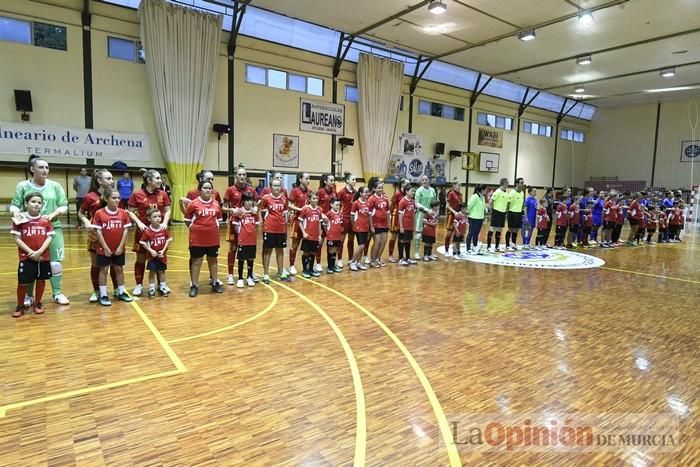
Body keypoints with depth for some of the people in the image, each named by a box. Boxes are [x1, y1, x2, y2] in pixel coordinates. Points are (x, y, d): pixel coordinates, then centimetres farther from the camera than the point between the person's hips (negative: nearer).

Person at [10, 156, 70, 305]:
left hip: (53, 229, 1)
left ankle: (57, 294, 15)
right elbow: (14, 204, -2)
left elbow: (64, 206, 2)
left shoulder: (55, 186, 4)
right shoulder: (23, 186, 1)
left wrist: (53, 215, -15)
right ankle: (29, 296, 20)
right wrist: (15, 212, -24)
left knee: (55, 263, 4)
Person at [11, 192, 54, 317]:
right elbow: (17, 239, -5)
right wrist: (31, 252, -15)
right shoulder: (20, 219, -2)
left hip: (44, 256, 2)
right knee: (23, 282, 0)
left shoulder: (46, 220, 4)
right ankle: (20, 305, 19)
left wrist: (39, 252, -15)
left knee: (41, 280, 10)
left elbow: (49, 237, -1)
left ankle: (38, 303, 26)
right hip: (26, 257, -2)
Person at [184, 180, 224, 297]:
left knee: (213, 260, 15)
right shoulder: (194, 204, -9)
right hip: (197, 238, -3)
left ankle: (215, 283, 27)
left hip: (213, 237, 3)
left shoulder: (216, 203, 1)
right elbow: (187, 218, 1)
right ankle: (194, 285, 14)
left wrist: (215, 227, 6)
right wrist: (193, 228, -1)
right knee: (196, 261, 5)